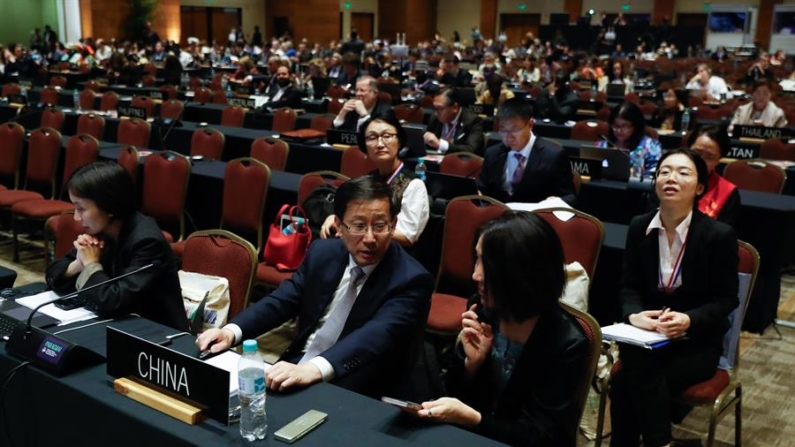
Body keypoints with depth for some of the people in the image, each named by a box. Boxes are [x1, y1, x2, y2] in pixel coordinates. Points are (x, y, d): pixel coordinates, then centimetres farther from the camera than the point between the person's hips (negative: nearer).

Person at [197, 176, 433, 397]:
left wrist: (314, 368, -44)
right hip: (296, 370, 6)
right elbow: (282, 300, 5)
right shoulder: (323, 252, 4)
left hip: (354, 394, -5)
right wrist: (232, 330, -14)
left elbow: (378, 336, -29)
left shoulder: (411, 280, -15)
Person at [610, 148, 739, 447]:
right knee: (637, 379, -29)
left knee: (628, 384, -27)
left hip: (697, 340, -3)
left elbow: (726, 299, -7)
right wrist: (633, 314, -18)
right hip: (647, 333, 3)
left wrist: (690, 320, -25)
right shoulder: (639, 227, 1)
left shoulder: (720, 235, -10)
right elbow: (629, 286, 5)